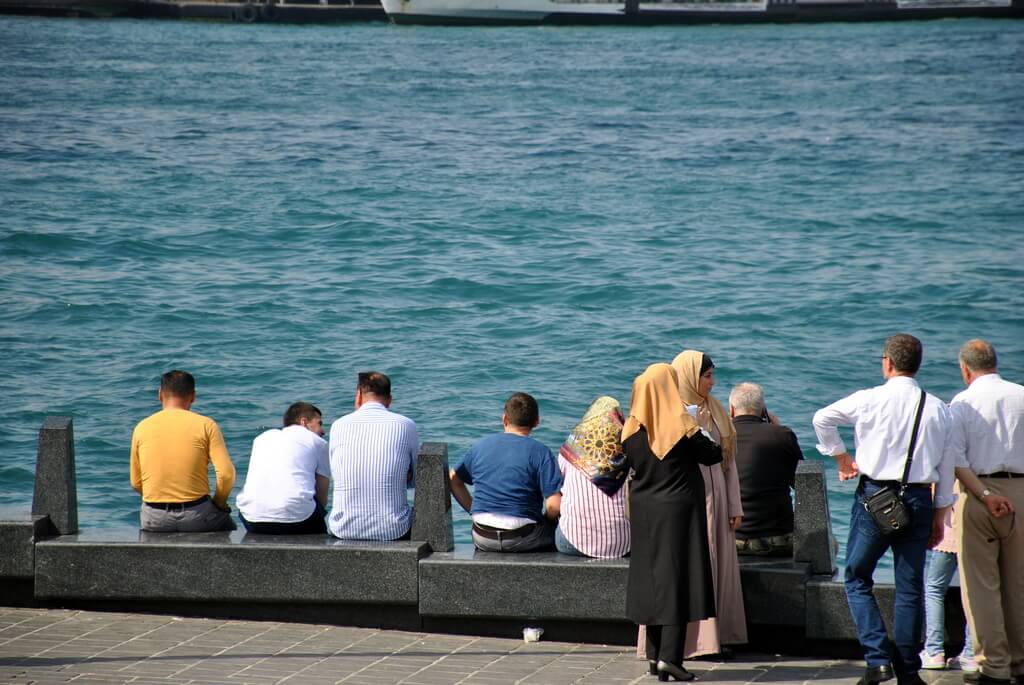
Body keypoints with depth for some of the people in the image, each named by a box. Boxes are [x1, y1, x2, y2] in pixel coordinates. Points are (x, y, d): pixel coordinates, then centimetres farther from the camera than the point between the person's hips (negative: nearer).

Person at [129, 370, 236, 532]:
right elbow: (226, 474, -11)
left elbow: (136, 483, 7)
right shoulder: (206, 425, -4)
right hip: (196, 517, -1)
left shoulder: (142, 428, 2)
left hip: (154, 520, 1)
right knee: (227, 524, 30)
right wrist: (219, 502, 7)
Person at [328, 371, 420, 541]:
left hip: (344, 531, 1)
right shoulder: (406, 425, -1)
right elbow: (413, 479, 11)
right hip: (393, 531, -1)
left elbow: (334, 476, 11)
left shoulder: (338, 426, 2)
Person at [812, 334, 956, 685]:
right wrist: (939, 515, 15)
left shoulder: (870, 400, -6)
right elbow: (947, 467, 7)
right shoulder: (938, 409, 3)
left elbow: (822, 418, 0)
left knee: (857, 578, 10)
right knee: (910, 587, 9)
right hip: (918, 498, 3)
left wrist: (841, 457, 13)